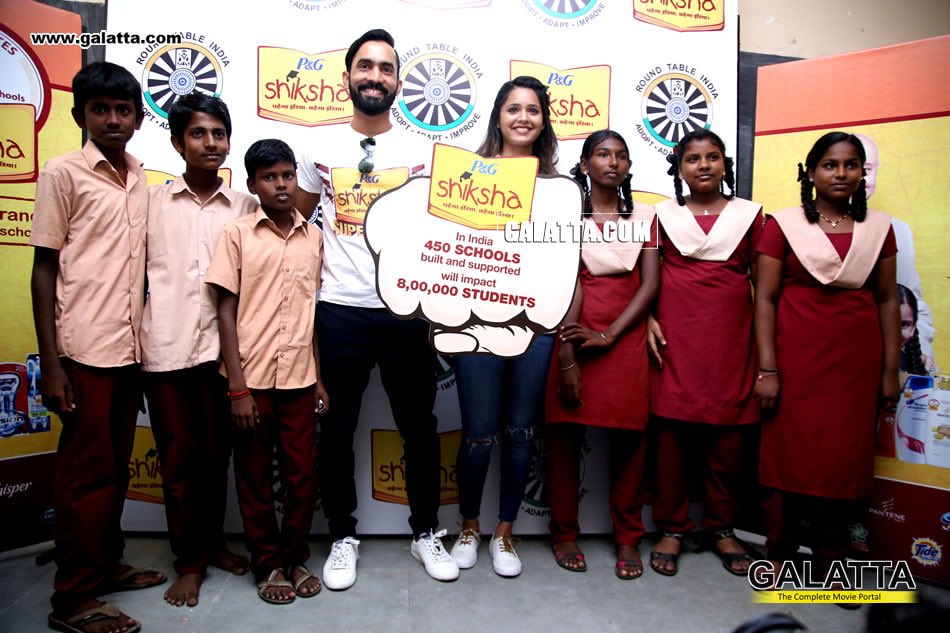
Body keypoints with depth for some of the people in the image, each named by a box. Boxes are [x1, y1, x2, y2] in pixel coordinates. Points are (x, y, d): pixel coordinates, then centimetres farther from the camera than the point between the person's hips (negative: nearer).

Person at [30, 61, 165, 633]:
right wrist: (51, 363, -11)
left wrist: (143, 340, 11)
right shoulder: (63, 174, -4)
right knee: (86, 473, 2)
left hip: (129, 347, 5)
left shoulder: (141, 179, 12)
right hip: (84, 350, -5)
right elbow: (44, 269, -6)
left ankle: (107, 564, 30)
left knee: (116, 467, 14)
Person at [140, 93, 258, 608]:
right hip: (165, 348, -1)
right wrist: (132, 340, 1)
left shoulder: (245, 207, 7)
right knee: (178, 458, 7)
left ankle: (212, 543, 31)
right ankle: (189, 560, 22)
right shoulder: (151, 201, 5)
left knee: (216, 455, 12)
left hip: (223, 347, 1)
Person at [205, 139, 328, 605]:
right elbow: (226, 311, -5)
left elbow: (314, 311, 11)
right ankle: (267, 564, 27)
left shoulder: (313, 237, 7)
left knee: (303, 474, 9)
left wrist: (319, 379, 9)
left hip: (300, 378, 3)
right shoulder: (237, 235, -3)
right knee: (254, 478, 10)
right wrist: (237, 387, -10)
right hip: (252, 379, -2)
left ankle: (295, 557, 28)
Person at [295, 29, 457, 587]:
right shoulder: (322, 152, 7)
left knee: (419, 426, 9)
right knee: (337, 428, 9)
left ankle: (427, 532, 28)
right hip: (340, 310, 1)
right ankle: (343, 537, 27)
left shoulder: (423, 153, 6)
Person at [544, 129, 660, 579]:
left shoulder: (644, 216, 10)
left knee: (628, 436, 3)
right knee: (566, 434, 2)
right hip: (574, 330, -2)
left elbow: (650, 284, 1)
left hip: (626, 336, 2)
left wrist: (608, 336, -12)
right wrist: (566, 356, -17)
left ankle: (627, 539, 18)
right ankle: (565, 534, 18)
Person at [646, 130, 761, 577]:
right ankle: (672, 528, 13)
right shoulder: (664, 215, 10)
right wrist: (648, 321, -7)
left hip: (731, 336, 1)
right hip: (676, 334, 0)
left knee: (729, 430, 2)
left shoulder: (750, 214, 11)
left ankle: (721, 527, 20)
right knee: (672, 426, -1)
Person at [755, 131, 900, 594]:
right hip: (797, 357, -3)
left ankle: (830, 559, 24)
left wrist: (891, 369, 6)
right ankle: (778, 551, 21)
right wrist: (766, 369, -10)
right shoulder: (783, 225, -2)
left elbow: (887, 299, 10)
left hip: (857, 361, 3)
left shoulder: (878, 227, 8)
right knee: (788, 452, 3)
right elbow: (764, 299, -4)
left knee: (847, 457, 7)